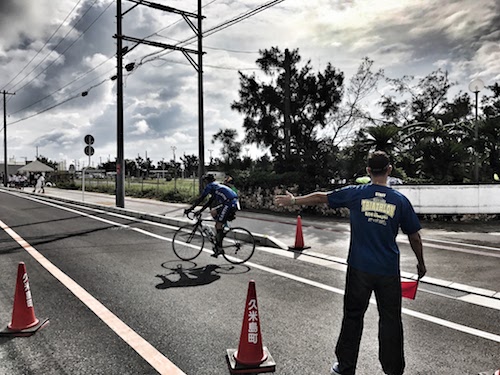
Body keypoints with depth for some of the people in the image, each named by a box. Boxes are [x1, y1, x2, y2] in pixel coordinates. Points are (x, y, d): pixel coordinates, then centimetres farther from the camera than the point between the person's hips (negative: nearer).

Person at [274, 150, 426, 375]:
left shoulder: (356, 194, -5)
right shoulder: (400, 201, -3)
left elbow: (321, 197, 4)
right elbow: (414, 237, 4)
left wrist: (293, 200, 18)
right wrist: (421, 264, 20)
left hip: (359, 268, 0)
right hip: (389, 272, 0)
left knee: (353, 316, 12)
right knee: (390, 319, 12)